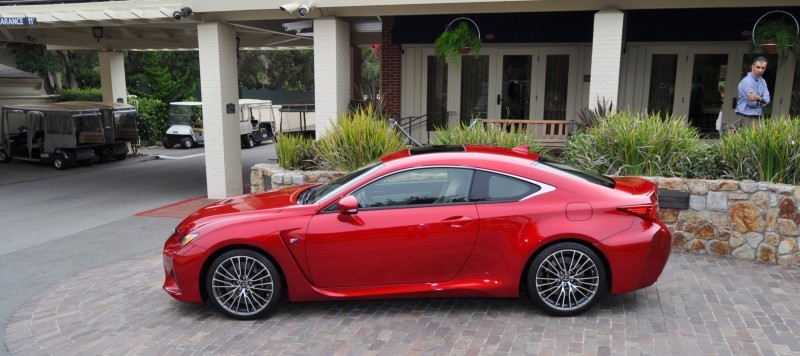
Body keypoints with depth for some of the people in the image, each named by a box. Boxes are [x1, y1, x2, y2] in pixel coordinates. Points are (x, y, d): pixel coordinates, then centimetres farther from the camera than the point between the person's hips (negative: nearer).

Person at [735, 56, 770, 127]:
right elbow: (752, 103, -17)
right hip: (745, 118, -7)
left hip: (757, 118, 7)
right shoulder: (747, 81, -12)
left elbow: (767, 99, 0)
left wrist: (758, 98, -21)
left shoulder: (763, 81, 13)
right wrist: (762, 100, 3)